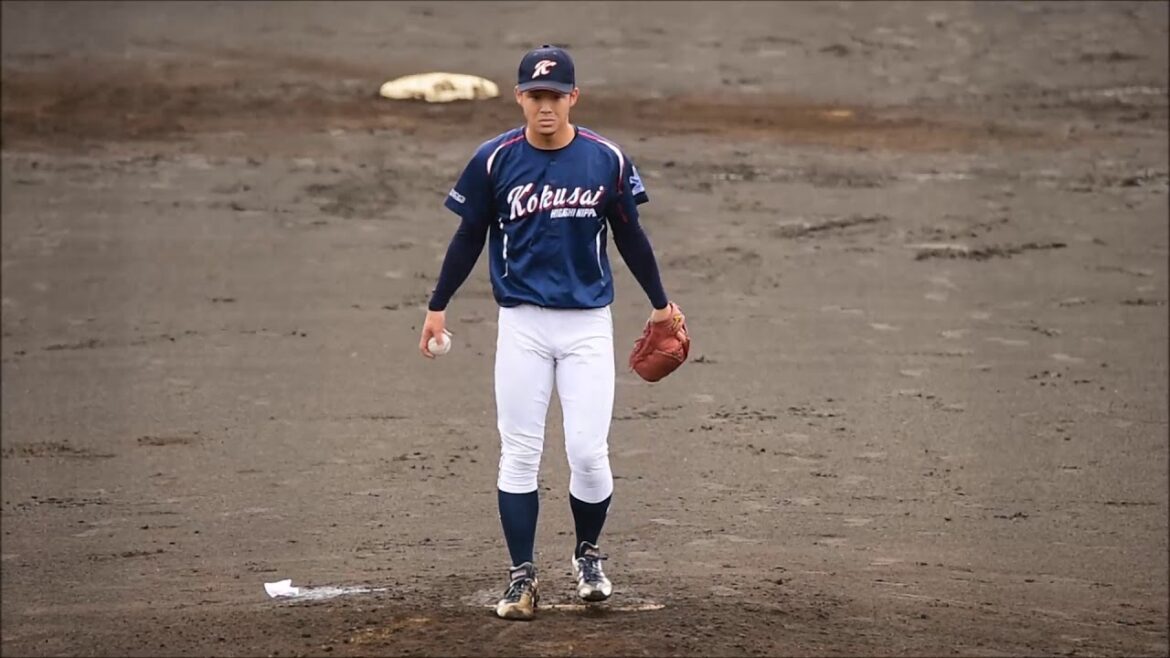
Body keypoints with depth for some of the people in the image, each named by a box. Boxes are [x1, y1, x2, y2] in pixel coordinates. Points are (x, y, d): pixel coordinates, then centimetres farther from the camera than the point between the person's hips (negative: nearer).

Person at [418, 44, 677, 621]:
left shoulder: (607, 160, -2)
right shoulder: (494, 160, -3)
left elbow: (629, 236, 10)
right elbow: (469, 238, 7)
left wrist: (659, 302, 17)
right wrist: (437, 306, 8)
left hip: (588, 324, 0)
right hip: (522, 324, 0)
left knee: (588, 452, -4)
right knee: (518, 454, 1)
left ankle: (588, 554, 21)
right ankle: (522, 576, 8)